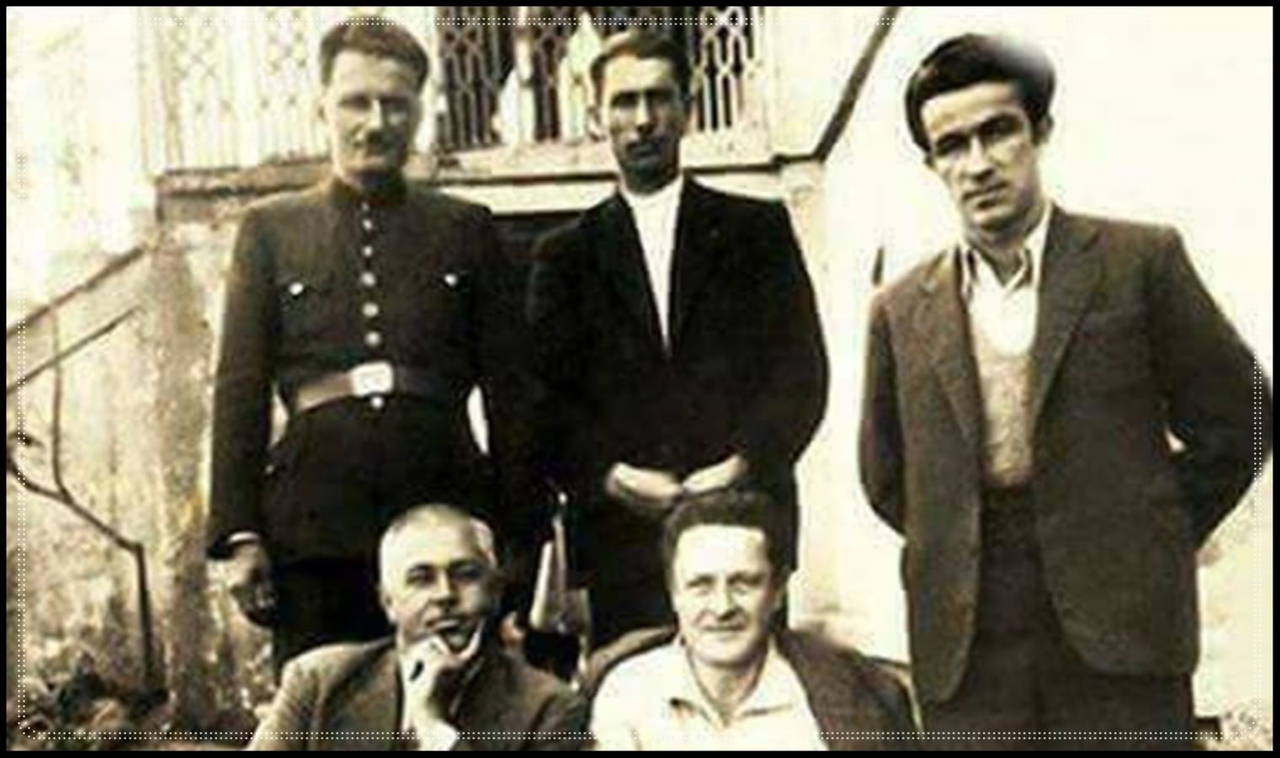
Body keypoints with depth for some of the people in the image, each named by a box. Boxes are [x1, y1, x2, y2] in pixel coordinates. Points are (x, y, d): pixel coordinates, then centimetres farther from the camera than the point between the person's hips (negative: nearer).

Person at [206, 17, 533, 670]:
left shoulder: (466, 229, 11)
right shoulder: (270, 229, 11)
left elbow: (508, 390, 9)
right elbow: (239, 390, 7)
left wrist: (522, 530, 5)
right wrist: (238, 535, -1)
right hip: (312, 522, 0)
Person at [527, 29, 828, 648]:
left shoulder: (758, 230, 12)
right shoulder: (566, 253, 14)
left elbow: (802, 369, 5)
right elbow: (545, 397, 6)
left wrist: (747, 463, -10)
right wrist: (607, 474, -11)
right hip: (618, 531, 0)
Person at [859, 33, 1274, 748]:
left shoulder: (1140, 261, 0)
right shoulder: (901, 311, 7)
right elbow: (888, 479, 17)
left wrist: (1152, 541, 5)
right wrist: (959, 555, 8)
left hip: (1118, 635, -2)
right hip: (965, 654, 2)